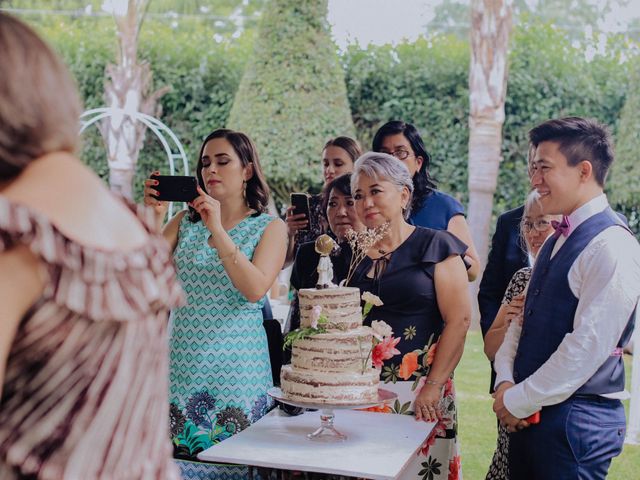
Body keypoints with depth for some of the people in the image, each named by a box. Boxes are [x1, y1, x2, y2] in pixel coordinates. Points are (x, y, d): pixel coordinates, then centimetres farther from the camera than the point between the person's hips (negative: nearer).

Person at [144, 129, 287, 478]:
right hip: (184, 359, 3)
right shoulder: (185, 221, 9)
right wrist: (155, 215, -10)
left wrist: (217, 229, -18)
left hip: (236, 363, -3)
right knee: (176, 452, 6)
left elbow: (255, 289, -16)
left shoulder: (269, 227, 0)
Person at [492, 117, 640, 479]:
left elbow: (587, 348, -22)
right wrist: (506, 384, -2)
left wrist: (518, 401, -14)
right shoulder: (558, 240, 12)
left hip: (576, 419, -8)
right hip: (529, 412, 8)